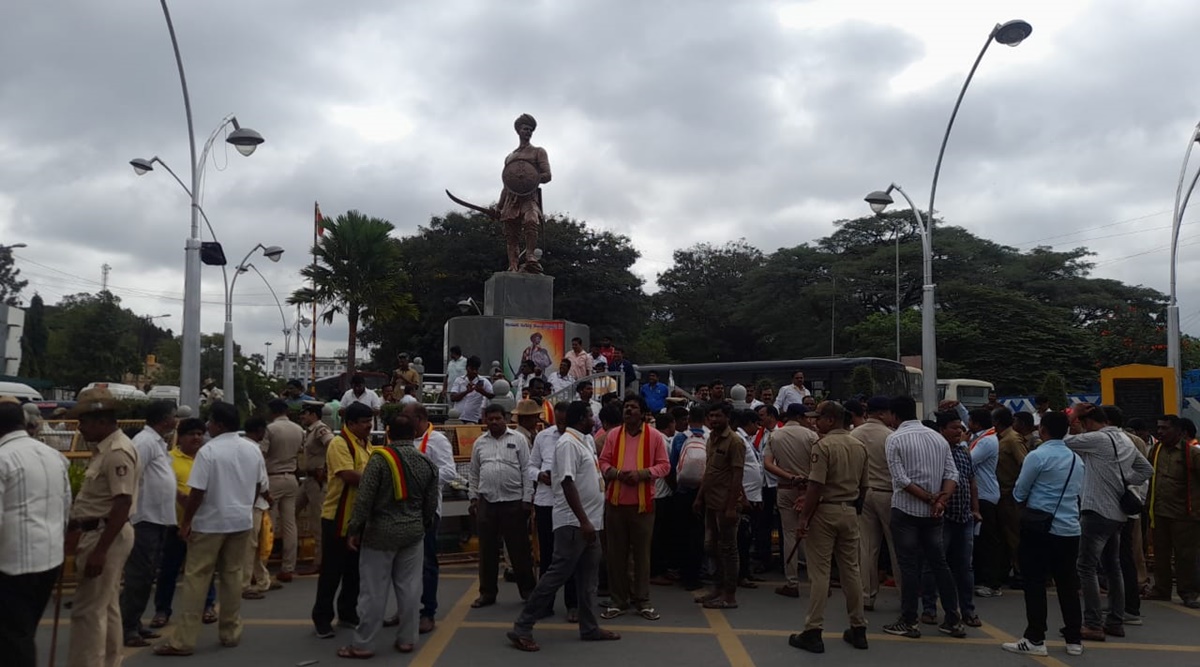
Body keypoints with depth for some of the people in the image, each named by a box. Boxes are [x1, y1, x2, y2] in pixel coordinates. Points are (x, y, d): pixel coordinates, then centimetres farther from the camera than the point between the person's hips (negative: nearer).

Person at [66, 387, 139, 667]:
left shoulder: (117, 452, -20)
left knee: (88, 611, -5)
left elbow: (122, 505, -26)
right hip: (99, 534, 10)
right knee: (106, 608, 17)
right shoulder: (105, 449, 12)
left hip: (106, 536, -10)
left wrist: (99, 550, -26)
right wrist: (77, 528, 23)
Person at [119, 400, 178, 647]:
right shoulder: (145, 441, -15)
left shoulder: (158, 442, 15)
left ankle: (135, 623, 23)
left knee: (147, 576, 15)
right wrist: (131, 514, -22)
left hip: (159, 519, 10)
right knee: (138, 576, -4)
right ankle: (126, 628, 3)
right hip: (146, 519, -10)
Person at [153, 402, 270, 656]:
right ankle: (231, 632, 18)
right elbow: (261, 487, 11)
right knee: (232, 575, 13)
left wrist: (185, 522, -6)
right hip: (241, 520, 5)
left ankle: (184, 640, 2)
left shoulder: (208, 451, -14)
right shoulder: (253, 449, 4)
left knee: (196, 578, 1)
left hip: (210, 522, -5)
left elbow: (197, 492, -16)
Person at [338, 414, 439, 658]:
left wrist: (354, 530, -6)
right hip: (413, 532, 4)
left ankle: (363, 644, 11)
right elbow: (431, 504, 8)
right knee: (409, 587, 10)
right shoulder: (426, 462, 3)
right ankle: (407, 639, 17)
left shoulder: (379, 458, -11)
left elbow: (364, 498, -13)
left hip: (380, 532, -4)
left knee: (373, 590, 3)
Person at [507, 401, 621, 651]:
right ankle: (522, 628, -2)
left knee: (588, 578, 14)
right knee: (557, 574, -8)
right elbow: (567, 483, -23)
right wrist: (583, 521, -27)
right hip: (573, 522, -10)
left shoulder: (585, 441, 14)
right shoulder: (568, 443, -16)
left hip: (589, 521, 10)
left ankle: (589, 627, 24)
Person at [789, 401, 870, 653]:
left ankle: (813, 632, 1)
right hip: (850, 512, 7)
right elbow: (863, 486, 12)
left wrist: (804, 517, -15)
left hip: (825, 511, -6)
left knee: (820, 573, -2)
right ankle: (858, 629, 21)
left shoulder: (824, 445, -14)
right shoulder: (859, 446, 8)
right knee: (851, 570, 14)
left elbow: (816, 486, -19)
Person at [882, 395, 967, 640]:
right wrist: (941, 500, -10)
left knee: (909, 566, 1)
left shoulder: (895, 439, -8)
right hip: (933, 513, 5)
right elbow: (951, 473, 0)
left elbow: (900, 479, -15)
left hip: (906, 510, -5)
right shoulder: (938, 437, 7)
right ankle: (953, 621, 17)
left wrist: (930, 499, -12)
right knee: (939, 563, 13)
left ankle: (909, 622, 7)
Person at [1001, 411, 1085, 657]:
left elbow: (1018, 493, -4)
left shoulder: (1037, 456, -11)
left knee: (1035, 583, -1)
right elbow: (1078, 492, 21)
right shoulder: (1078, 459, 11)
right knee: (1068, 584, 12)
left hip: (1040, 527, -6)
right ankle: (1074, 639, 17)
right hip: (1070, 528, 6)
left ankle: (1035, 639, 1)